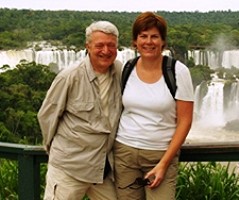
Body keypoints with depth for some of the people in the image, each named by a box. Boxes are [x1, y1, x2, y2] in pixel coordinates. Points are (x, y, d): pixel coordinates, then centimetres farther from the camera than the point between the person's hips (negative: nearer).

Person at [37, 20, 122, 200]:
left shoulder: (121, 71, -2)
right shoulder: (70, 77, -14)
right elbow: (47, 115, -3)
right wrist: (57, 148, 8)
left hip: (105, 166, 4)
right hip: (69, 166, -4)